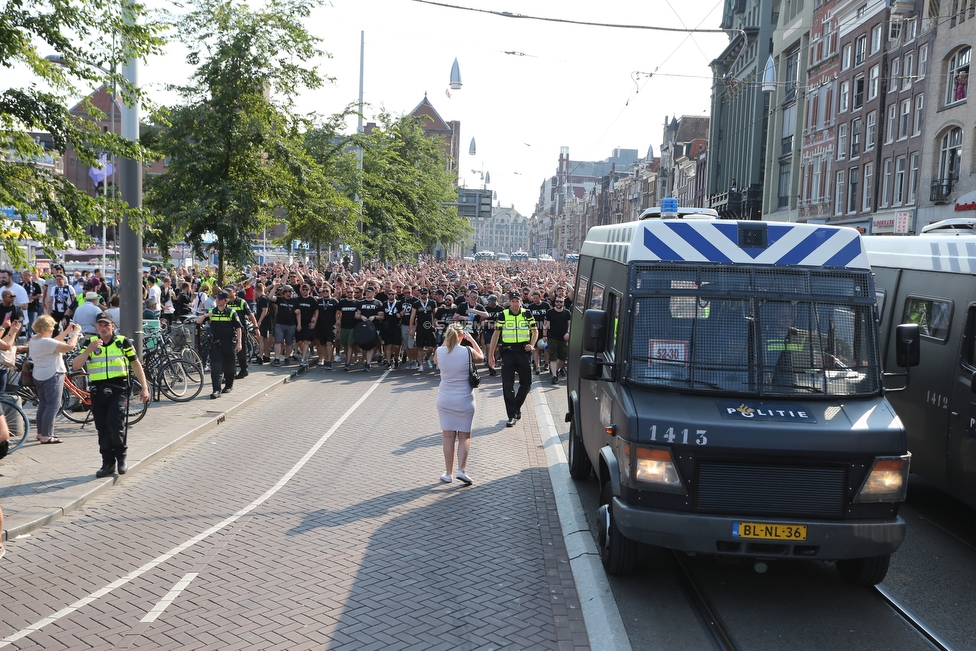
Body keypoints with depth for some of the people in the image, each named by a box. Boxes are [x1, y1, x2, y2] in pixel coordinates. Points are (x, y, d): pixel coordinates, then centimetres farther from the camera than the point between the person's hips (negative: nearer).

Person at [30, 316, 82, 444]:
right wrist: (76, 332, -12)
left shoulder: (33, 340, 6)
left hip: (39, 376, 10)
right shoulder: (46, 342, -23)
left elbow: (53, 342, 18)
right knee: (52, 407, -6)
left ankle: (41, 433, 23)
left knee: (43, 405, 17)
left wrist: (67, 331, 14)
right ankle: (46, 436, -6)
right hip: (52, 376, -10)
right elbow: (70, 346, -27)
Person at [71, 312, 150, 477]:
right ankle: (108, 463, 17)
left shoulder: (123, 342, 4)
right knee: (102, 429, 6)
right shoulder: (90, 343, 8)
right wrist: (89, 350, -16)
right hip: (98, 391, 3)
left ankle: (121, 457, 5)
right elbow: (76, 366, -1)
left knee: (115, 423, -17)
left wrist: (144, 388, 6)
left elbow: (136, 364, 10)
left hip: (118, 390, -3)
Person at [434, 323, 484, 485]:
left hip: (444, 399, 2)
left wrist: (446, 342, 12)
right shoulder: (468, 351, -13)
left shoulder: (439, 352, -9)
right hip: (464, 400, -2)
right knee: (464, 436, 9)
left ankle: (448, 473, 11)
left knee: (448, 437, 8)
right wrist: (472, 340, 14)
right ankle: (461, 470, -4)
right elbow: (481, 356, 9)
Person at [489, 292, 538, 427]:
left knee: (526, 383, 5)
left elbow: (535, 331, 13)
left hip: (524, 351, 1)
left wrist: (532, 344, -6)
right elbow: (496, 334, 5)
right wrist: (490, 355, 3)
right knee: (507, 385, -5)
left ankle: (516, 407, 29)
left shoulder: (527, 314, 5)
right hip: (508, 352, -1)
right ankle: (512, 415, 2)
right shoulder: (503, 315, 2)